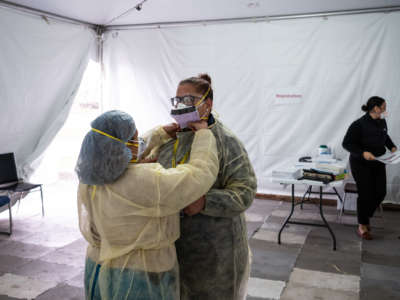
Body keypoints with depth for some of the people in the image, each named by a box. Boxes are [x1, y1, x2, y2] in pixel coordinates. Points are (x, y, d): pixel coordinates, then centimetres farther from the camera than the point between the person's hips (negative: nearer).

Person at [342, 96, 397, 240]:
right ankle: (362, 226, 15)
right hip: (361, 165, -6)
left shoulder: (382, 122, 0)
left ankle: (366, 217, 28)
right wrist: (363, 153, -26)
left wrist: (392, 146, 5)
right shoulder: (359, 124, -20)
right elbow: (346, 143, -16)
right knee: (366, 194, -2)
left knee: (380, 193, 4)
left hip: (378, 164, 6)